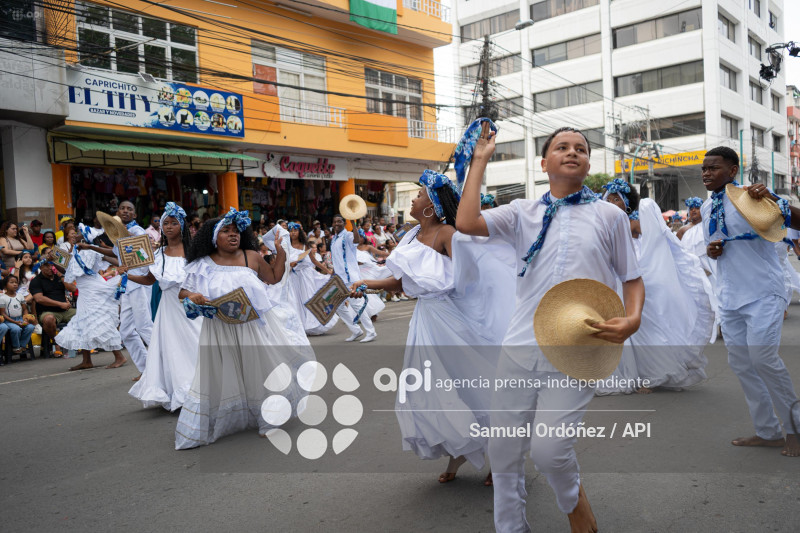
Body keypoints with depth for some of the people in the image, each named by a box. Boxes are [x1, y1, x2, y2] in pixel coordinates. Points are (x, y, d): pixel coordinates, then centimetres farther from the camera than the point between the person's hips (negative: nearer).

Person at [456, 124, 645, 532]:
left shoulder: (609, 216, 9)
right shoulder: (523, 212, 9)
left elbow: (633, 279, 12)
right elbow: (467, 223, -8)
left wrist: (632, 319, -9)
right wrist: (480, 160, 1)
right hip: (520, 348, 2)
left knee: (548, 448, -15)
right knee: (503, 452, 8)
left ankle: (573, 499, 20)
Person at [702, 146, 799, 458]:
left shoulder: (751, 198, -10)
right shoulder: (707, 208, 11)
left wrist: (773, 202, -39)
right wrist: (710, 250, 0)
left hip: (762, 293, -7)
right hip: (729, 297, 7)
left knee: (762, 355, -19)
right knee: (740, 363, 9)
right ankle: (768, 432, 22)